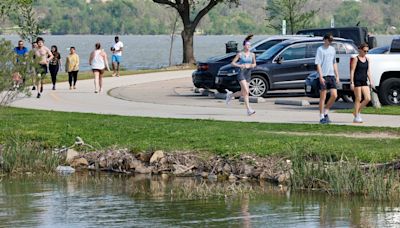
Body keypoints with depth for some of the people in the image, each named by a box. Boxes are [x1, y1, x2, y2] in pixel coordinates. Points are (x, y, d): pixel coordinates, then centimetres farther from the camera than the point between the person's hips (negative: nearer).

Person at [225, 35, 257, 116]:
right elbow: (232, 63, -1)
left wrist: (250, 65, -6)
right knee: (246, 92, -16)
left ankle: (230, 95, 39)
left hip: (248, 75, 5)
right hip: (241, 73, -5)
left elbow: (254, 64, 16)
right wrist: (240, 65, -17)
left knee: (243, 93, 10)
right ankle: (249, 110, -16)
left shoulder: (252, 54, 6)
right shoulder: (240, 54, -4)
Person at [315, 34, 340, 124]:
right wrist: (321, 76, -18)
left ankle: (326, 111, 15)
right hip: (323, 76, -6)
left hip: (331, 76, 6)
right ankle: (322, 117, 6)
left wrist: (337, 76, 15)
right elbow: (318, 64, -10)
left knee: (334, 95, -3)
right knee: (323, 97, -1)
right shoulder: (320, 49, -5)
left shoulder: (332, 49, 14)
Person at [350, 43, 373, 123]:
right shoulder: (356, 59, -5)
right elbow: (352, 71, -8)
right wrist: (352, 82, -13)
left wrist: (371, 81, 10)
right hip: (357, 81, -6)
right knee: (358, 99, -3)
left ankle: (357, 112, 16)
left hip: (364, 81, 6)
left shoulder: (367, 59, 13)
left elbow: (368, 71, 17)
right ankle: (356, 117, 5)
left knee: (368, 99, -2)